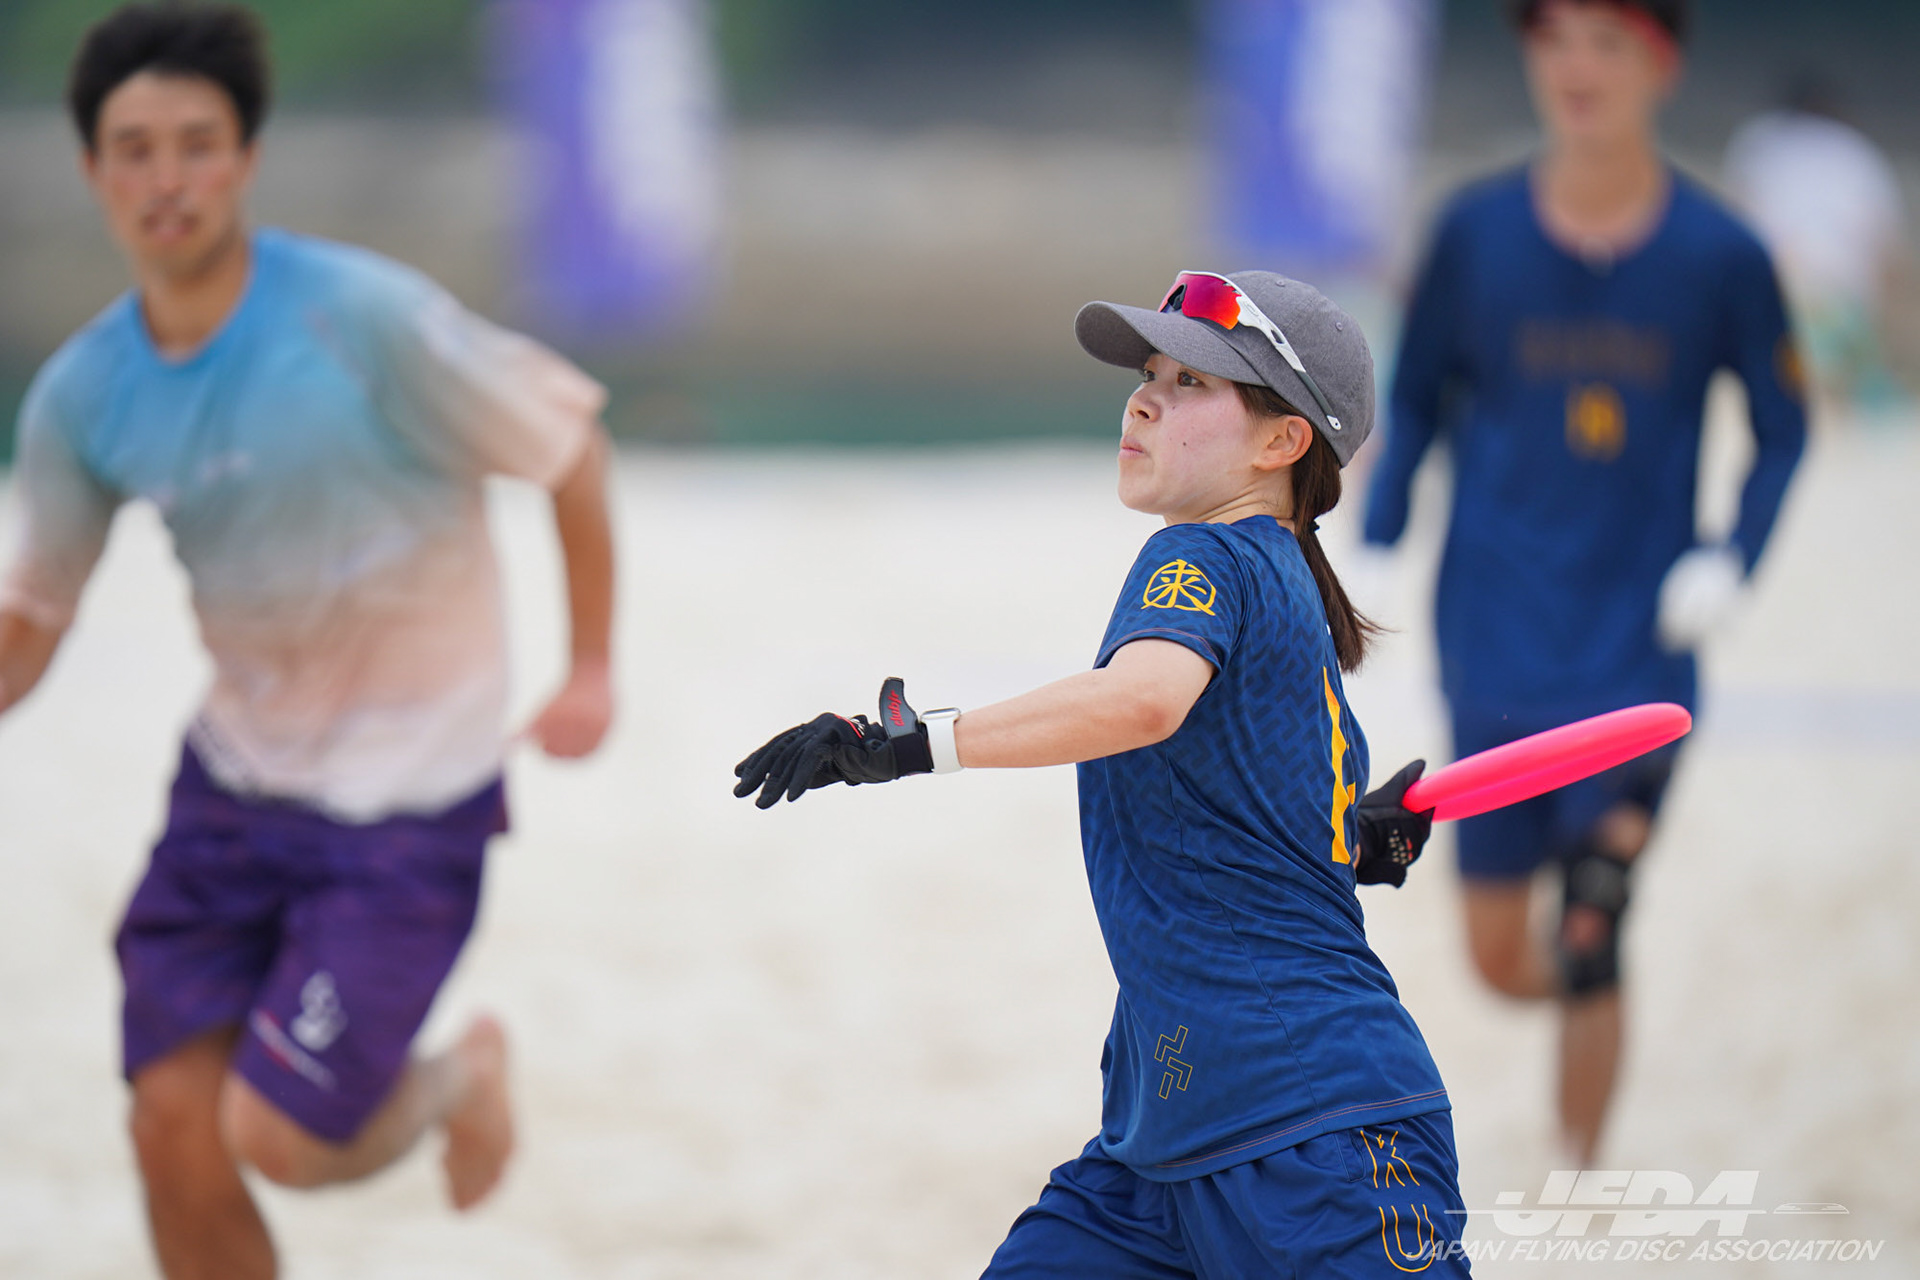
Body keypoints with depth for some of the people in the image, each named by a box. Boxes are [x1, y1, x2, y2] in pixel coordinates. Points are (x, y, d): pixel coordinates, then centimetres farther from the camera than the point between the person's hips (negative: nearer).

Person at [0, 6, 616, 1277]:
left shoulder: (363, 317, -19)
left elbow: (569, 441, -8)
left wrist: (592, 669, -5)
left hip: (410, 795, -5)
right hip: (237, 777, 5)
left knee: (275, 1136, -11)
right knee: (175, 1132, -3)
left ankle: (456, 1080, 23)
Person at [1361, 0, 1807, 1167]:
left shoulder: (1719, 256, -7)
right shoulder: (1476, 233, -4)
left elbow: (1783, 432, 4)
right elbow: (1415, 403, 8)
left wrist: (1733, 562, -12)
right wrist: (1372, 556, -3)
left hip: (1639, 660, -2)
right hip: (1497, 647, 2)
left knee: (1591, 942, -8)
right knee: (1502, 959, 5)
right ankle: (1584, 994, 41)